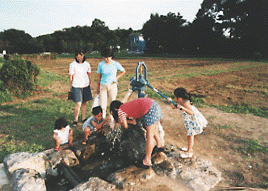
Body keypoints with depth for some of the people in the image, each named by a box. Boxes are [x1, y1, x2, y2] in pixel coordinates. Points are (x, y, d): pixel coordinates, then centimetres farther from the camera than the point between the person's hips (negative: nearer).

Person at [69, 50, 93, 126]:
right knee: (78, 103, -8)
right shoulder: (72, 65, -6)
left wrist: (91, 84, 16)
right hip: (76, 86, -4)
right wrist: (71, 85, 6)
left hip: (86, 86, 4)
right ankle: (75, 120, 8)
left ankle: (84, 118, 23)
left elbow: (89, 74, 15)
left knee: (84, 102, 10)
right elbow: (70, 76, 1)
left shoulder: (87, 64, 5)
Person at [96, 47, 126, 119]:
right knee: (102, 104, -2)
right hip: (103, 86, 1)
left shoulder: (116, 64, -5)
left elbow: (123, 71, 12)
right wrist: (97, 88, 8)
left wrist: (116, 78, 1)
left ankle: (112, 119, 17)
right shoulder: (101, 64, -2)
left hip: (112, 86, -1)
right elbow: (98, 77, 6)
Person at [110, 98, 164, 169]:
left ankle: (147, 161, 3)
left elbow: (126, 126, 5)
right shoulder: (127, 106, 25)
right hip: (154, 104, 10)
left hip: (150, 109, -10)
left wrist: (120, 122, 24)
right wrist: (123, 120, 32)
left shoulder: (120, 110, 2)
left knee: (150, 135, -5)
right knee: (152, 130, 28)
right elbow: (134, 122, 25)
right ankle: (160, 144, 48)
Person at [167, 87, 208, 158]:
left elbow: (191, 112, -40)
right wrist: (170, 101, 10)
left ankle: (189, 153, 3)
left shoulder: (186, 103, -27)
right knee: (190, 135, 22)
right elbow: (174, 107, 19)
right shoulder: (181, 103, 2)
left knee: (190, 135, -5)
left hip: (195, 121, -10)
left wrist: (182, 108, -49)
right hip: (191, 121, 10)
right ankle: (190, 148, 39)